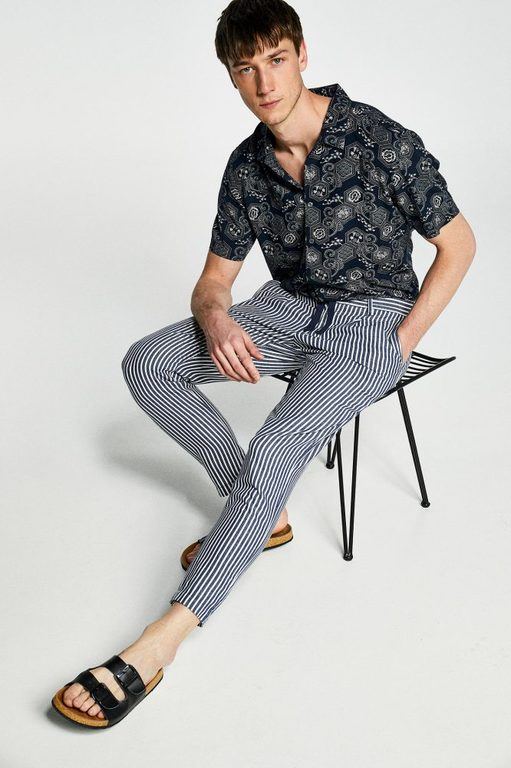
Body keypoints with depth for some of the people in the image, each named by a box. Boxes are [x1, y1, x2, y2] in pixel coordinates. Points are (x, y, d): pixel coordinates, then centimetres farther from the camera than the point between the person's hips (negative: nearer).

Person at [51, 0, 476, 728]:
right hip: (287, 307, 6)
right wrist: (216, 319, -19)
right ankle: (261, 511, -3)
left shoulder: (379, 140, -14)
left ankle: (160, 642, -29)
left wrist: (400, 343, -13)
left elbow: (458, 242, -7)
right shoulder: (247, 165, 1)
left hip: (370, 319, -6)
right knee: (146, 364, -9)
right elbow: (215, 278, 7)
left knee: (276, 448, -31)